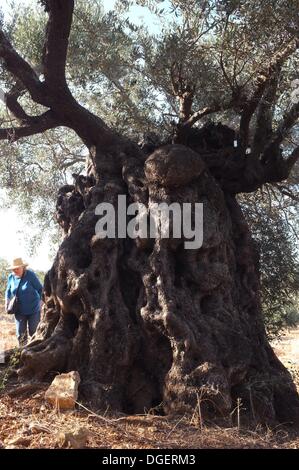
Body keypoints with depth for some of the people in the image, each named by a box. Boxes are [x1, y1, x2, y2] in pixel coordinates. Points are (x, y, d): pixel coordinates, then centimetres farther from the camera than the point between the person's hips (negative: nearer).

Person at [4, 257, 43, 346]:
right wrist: (7, 300, 0)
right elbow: (8, 290, 13)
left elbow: (40, 289, -11)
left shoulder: (31, 275, -15)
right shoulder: (11, 277, -3)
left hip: (33, 310, -3)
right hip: (19, 311, 4)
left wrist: (41, 302, -18)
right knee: (20, 334, 7)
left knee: (33, 332, 6)